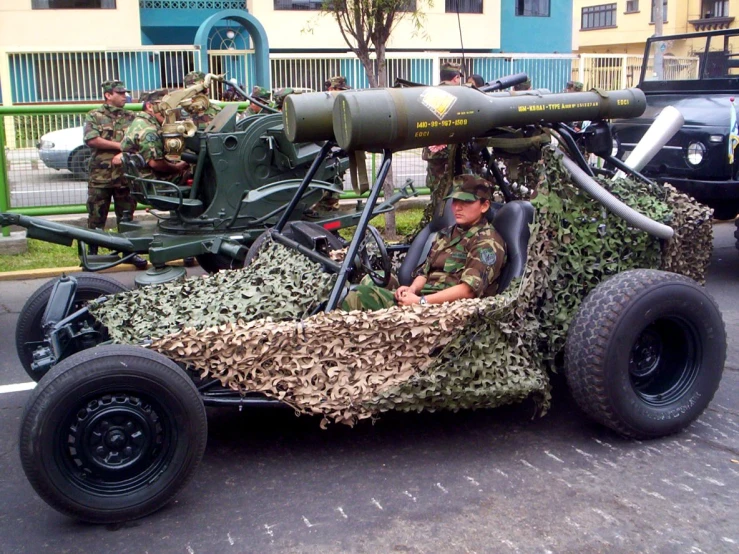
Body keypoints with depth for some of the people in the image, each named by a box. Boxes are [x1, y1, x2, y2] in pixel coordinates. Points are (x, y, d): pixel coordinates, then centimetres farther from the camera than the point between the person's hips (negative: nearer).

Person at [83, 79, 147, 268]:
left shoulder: (131, 117, 11)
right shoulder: (94, 116, 3)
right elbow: (91, 140, -12)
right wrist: (120, 146, -12)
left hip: (125, 175, 2)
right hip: (100, 175, -2)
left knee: (126, 217, 8)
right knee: (96, 217, 4)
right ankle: (92, 253, 13)